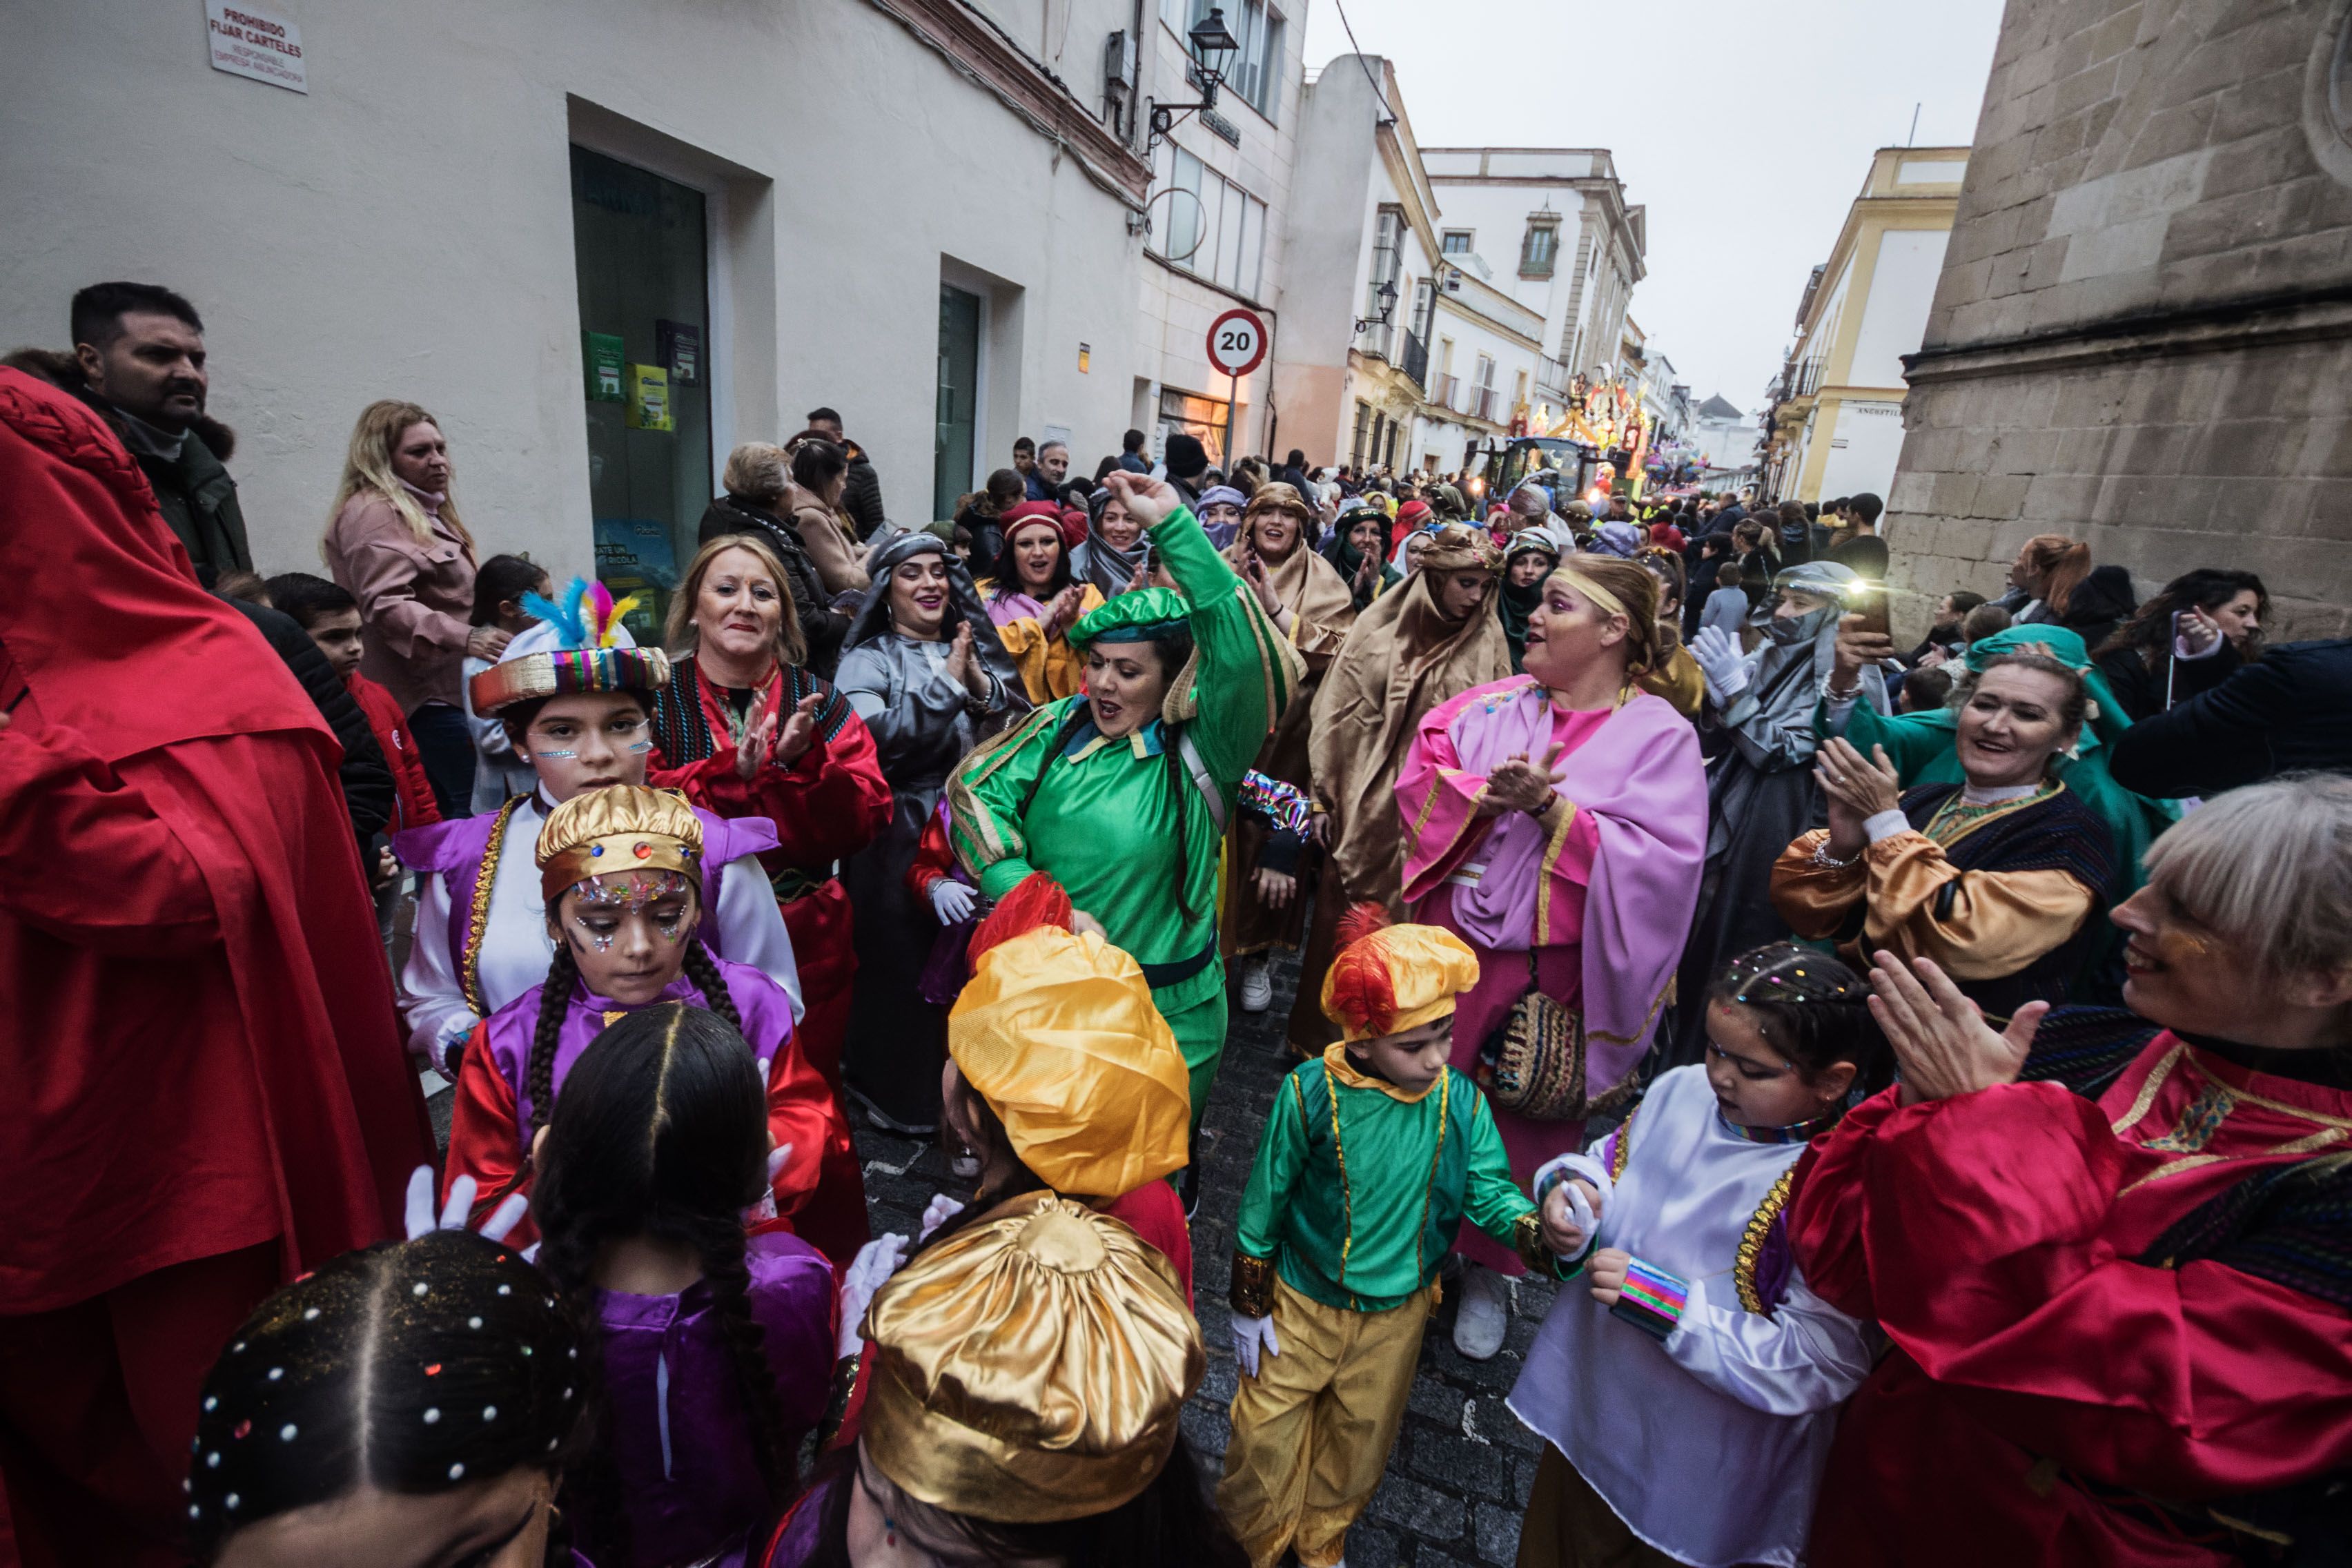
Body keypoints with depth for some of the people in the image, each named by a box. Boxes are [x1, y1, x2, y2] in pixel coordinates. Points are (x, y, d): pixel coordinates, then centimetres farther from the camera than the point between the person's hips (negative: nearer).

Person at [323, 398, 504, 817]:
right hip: (421, 696, -10)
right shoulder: (373, 513, -7)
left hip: (442, 688, 10)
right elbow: (386, 606, -20)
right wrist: (464, 638, -31)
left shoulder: (426, 512, 23)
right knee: (469, 807, -18)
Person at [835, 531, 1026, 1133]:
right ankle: (896, 1088, 26)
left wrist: (982, 685, -12)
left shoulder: (976, 649, 12)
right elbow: (872, 734, -19)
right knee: (902, 964, 4)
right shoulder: (868, 659, -1)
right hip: (899, 841, -3)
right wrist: (946, 681, -13)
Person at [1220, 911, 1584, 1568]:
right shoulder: (1310, 1094, -25)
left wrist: (1540, 1228, -39)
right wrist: (1250, 1309, -6)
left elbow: (1490, 1189, -16)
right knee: (1265, 1440, 13)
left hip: (1397, 1315, 3)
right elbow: (1263, 1206, -14)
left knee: (1359, 1442, 25)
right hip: (1301, 1305, -2)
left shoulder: (1461, 1101, -17)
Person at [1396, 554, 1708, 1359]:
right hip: (1450, 944, 3)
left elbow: (1656, 860, -16)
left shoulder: (1659, 736, -7)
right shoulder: (1491, 704, 3)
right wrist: (1486, 793, -20)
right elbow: (1419, 780, -2)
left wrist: (1549, 807, -22)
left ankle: (1489, 1269, 38)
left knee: (1524, 1120, 14)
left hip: (1550, 967, -3)